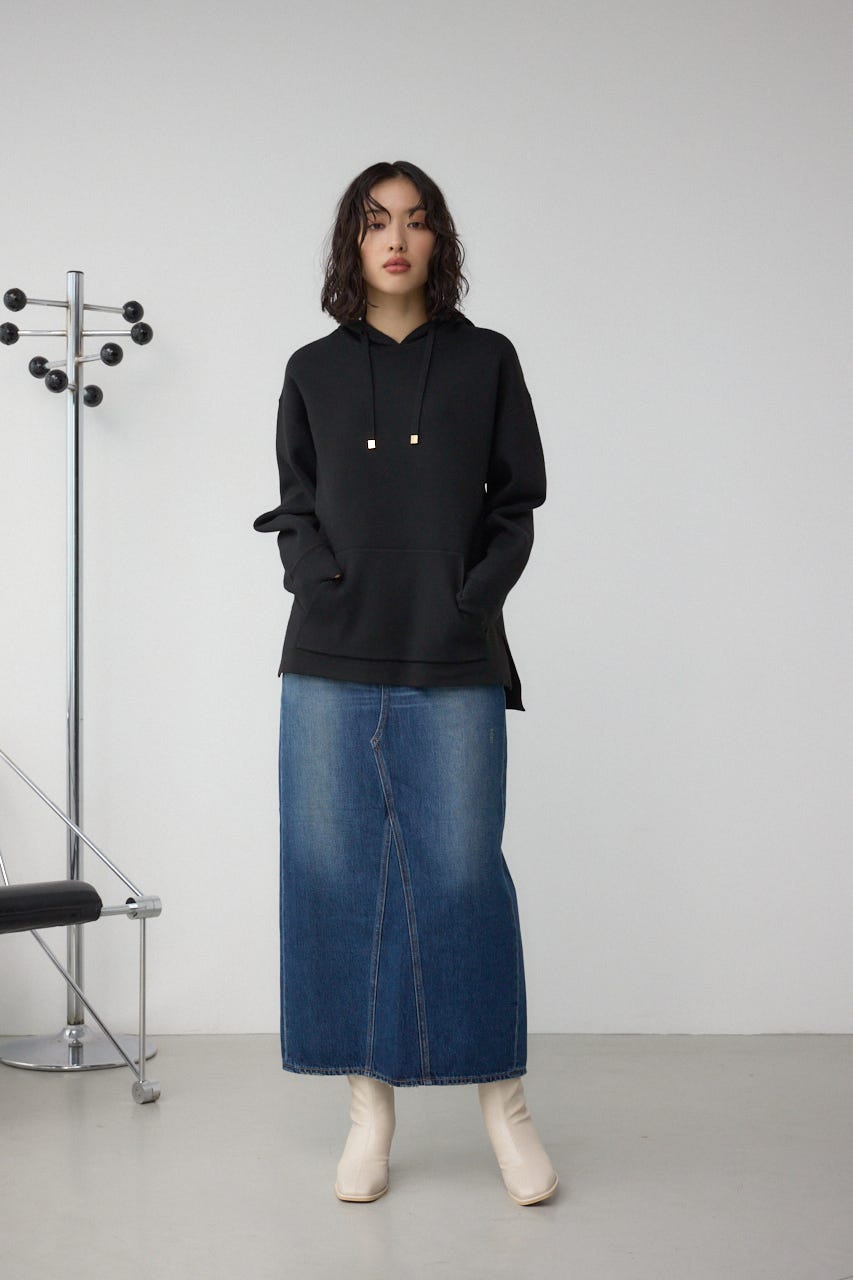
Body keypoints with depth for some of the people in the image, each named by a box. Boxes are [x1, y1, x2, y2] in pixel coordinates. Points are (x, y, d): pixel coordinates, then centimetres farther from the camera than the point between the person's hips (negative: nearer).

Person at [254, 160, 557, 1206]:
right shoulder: (314, 372, 11)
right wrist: (326, 586, -4)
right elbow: (294, 510, 13)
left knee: (462, 874, -3)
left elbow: (515, 505, 8)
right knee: (337, 874, 2)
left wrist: (472, 600, -5)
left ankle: (503, 1097, 11)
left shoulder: (486, 361, 8)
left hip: (454, 664, -2)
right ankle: (369, 1107, 11)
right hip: (333, 661, 2)